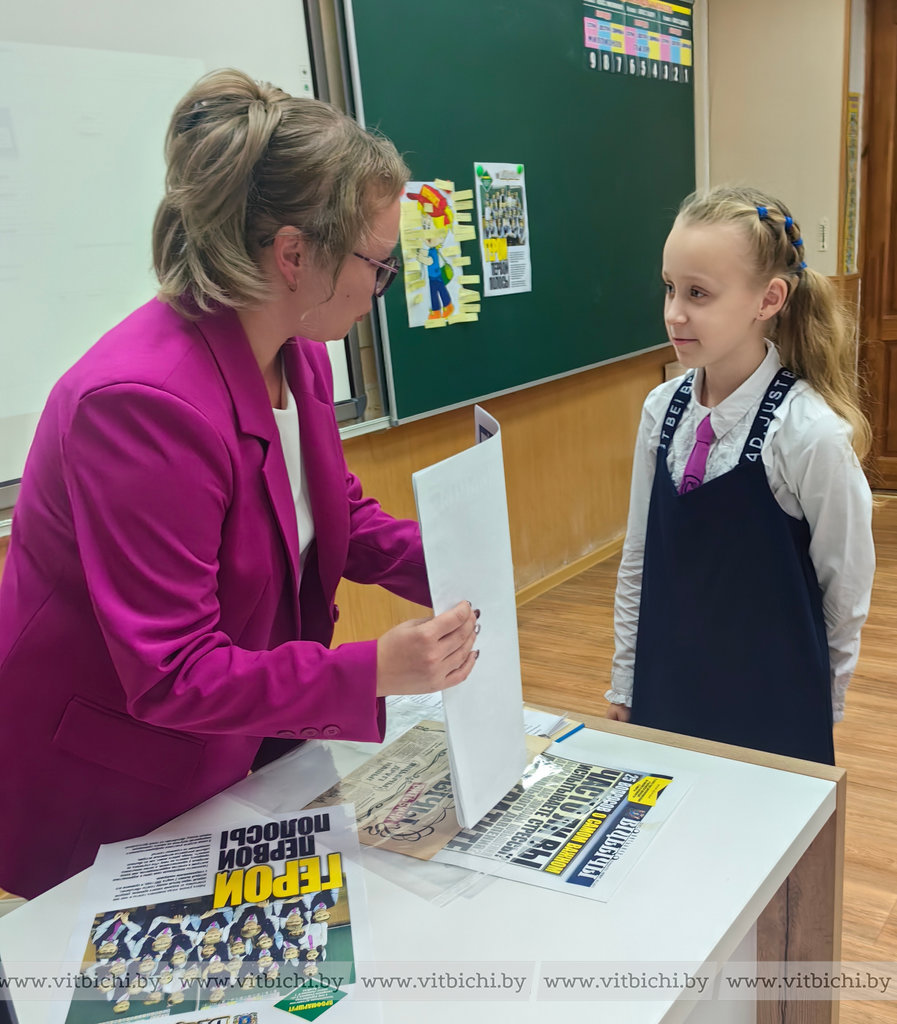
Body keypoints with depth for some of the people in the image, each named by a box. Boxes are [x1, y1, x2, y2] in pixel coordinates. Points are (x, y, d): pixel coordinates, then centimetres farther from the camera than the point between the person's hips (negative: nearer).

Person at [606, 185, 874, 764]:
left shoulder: (813, 433, -19)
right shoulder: (661, 410, -5)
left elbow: (846, 591, -7)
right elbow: (638, 559, 5)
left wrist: (812, 702, 5)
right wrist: (626, 683, 8)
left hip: (774, 717, -4)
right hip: (663, 698, 4)